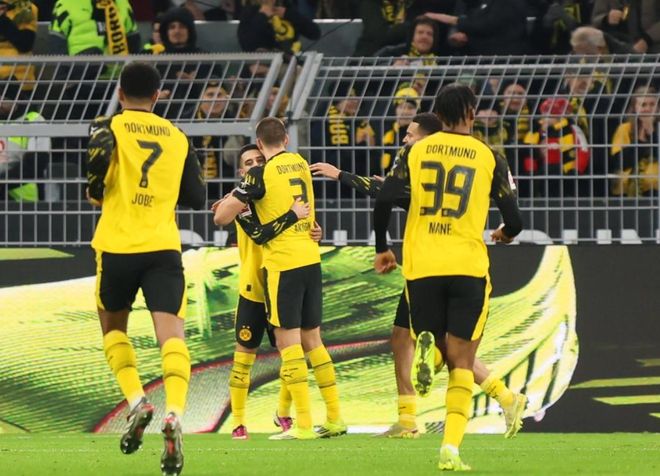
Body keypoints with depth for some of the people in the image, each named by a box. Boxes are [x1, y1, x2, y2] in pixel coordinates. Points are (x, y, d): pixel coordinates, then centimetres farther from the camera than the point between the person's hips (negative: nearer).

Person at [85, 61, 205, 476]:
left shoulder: (109, 127, 2)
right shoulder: (178, 138, 12)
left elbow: (98, 164, -17)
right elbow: (197, 198, 15)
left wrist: (97, 193, 5)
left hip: (118, 244, -1)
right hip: (164, 246, 1)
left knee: (113, 328, 20)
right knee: (171, 334, -9)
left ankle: (137, 401, 1)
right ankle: (174, 414, -30)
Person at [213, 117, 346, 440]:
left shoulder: (261, 174, -11)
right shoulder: (300, 164, 9)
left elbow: (222, 217, -9)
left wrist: (234, 197, 11)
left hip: (283, 263, -7)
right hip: (311, 258, 7)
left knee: (288, 340, -3)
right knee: (312, 339, 14)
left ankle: (303, 425, -7)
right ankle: (335, 418, 15)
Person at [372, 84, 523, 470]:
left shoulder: (417, 151, 6)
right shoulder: (489, 157, 3)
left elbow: (384, 200, -2)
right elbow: (514, 219, 3)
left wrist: (382, 249, 13)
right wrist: (507, 234, 27)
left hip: (421, 265, 1)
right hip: (468, 265, -1)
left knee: (443, 349, 18)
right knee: (461, 360, 3)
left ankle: (427, 347, -19)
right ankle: (451, 446, -12)